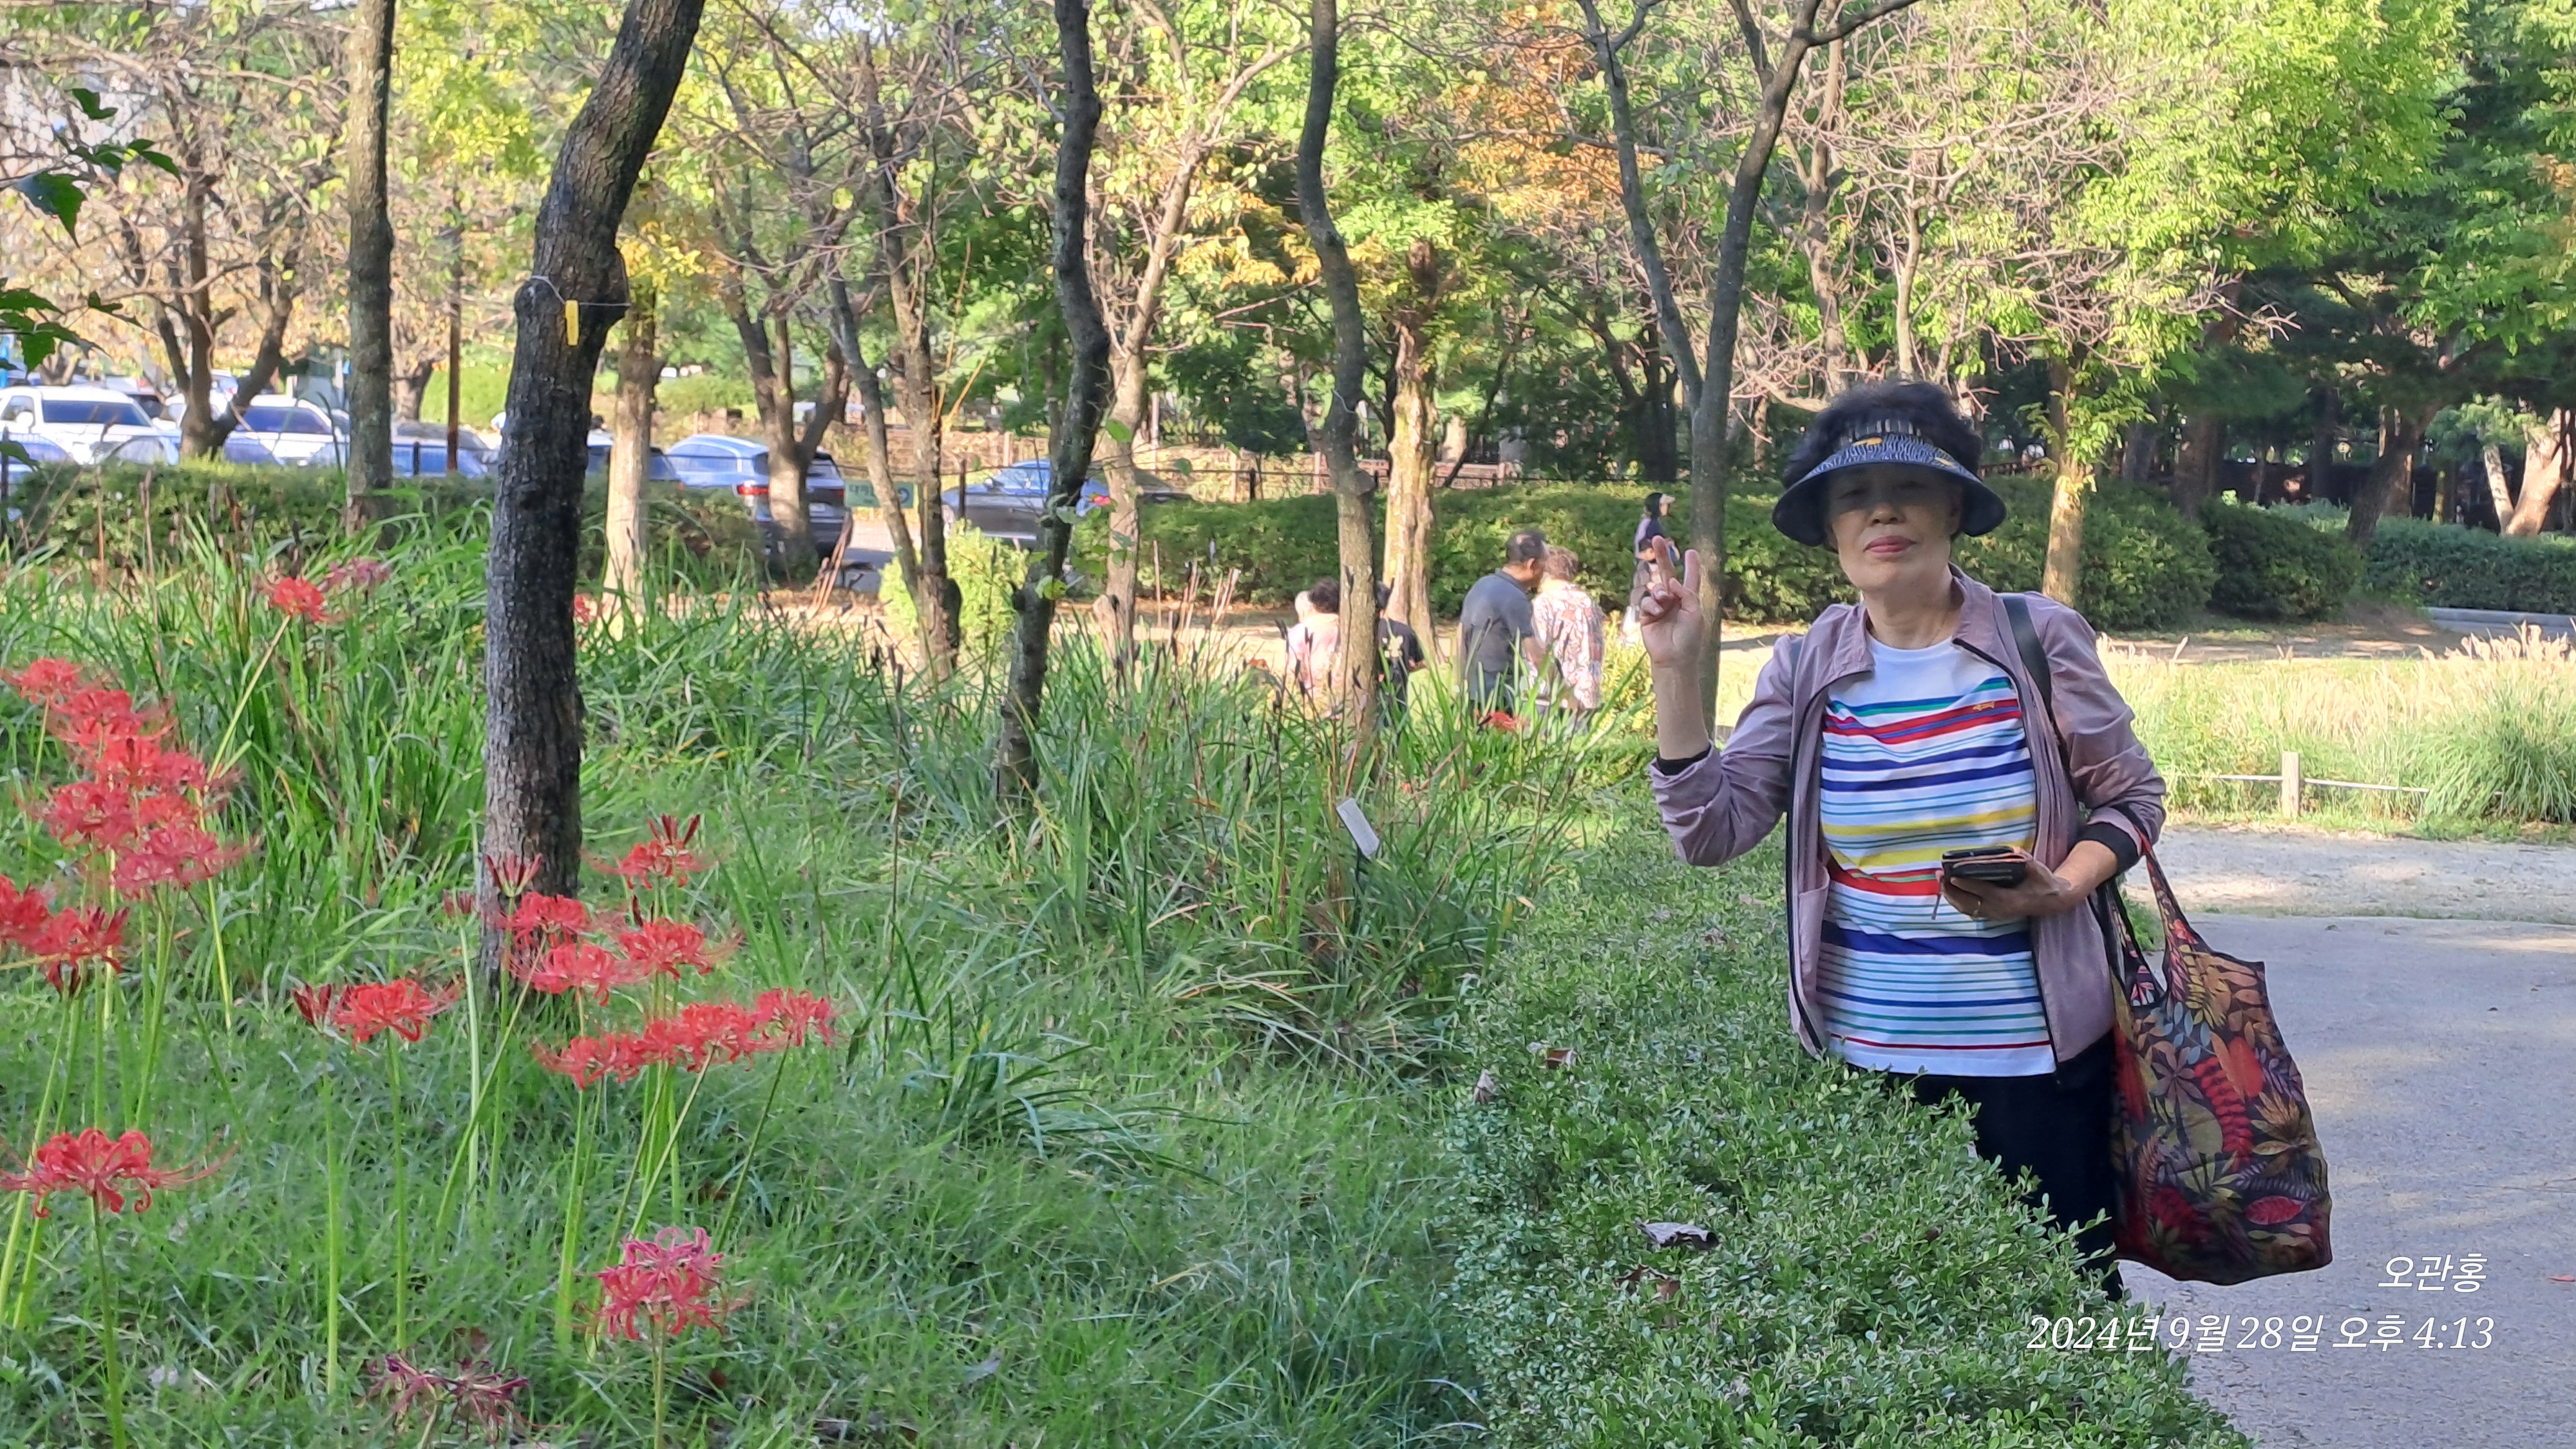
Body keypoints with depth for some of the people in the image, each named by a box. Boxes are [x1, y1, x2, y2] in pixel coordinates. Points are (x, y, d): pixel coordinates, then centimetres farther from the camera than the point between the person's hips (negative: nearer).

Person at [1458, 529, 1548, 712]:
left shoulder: (1482, 585, 12)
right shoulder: (1514, 598, -15)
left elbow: (1460, 638, 18)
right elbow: (1537, 656, -16)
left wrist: (1462, 685, 22)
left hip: (1472, 693, 9)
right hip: (1496, 698, -9)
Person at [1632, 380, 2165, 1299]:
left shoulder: (2038, 641, -5)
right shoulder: (1806, 671, 1)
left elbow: (2131, 797, 3)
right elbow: (1713, 830, -4)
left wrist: (2059, 891, -15)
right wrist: (1676, 672, -11)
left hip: (2034, 1052, -2)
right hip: (1866, 1058, 2)